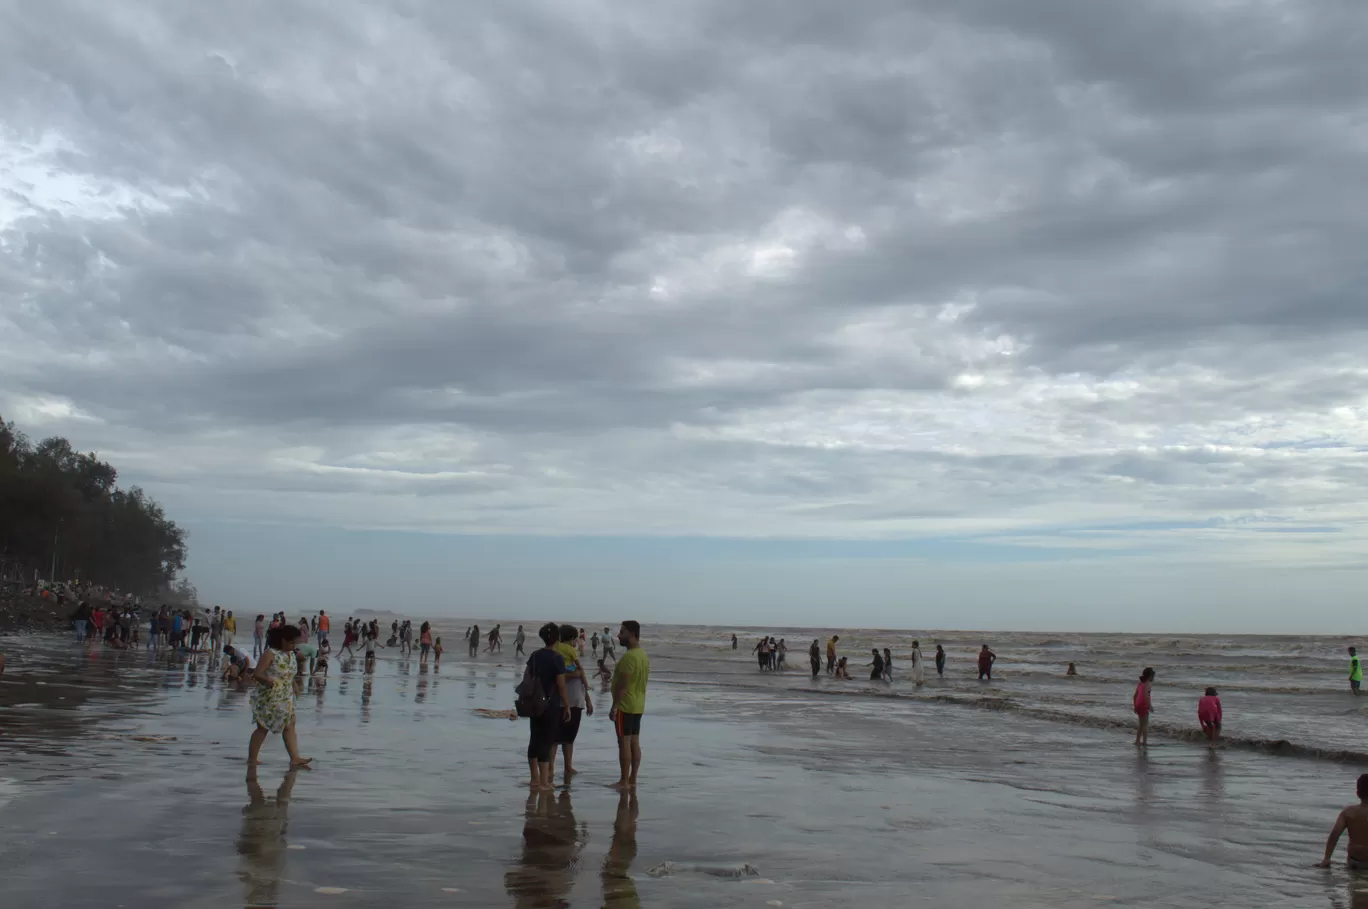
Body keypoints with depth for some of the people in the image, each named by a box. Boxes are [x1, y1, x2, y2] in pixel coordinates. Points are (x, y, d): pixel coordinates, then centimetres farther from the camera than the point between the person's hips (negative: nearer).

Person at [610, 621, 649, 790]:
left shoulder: (629, 656, -19)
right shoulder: (644, 655, 12)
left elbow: (622, 684, -21)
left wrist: (614, 707, -18)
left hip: (625, 706, -9)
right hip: (638, 705, 9)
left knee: (624, 742, -4)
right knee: (635, 742, 10)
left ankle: (624, 781, -1)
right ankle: (632, 780, 14)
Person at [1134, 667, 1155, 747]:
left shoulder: (1140, 683, 14)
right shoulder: (1148, 683, -11)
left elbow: (1135, 695, 16)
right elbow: (1146, 695, -23)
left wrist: (1135, 707, 22)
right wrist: (1150, 706, -22)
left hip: (1138, 704, 8)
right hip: (1143, 705, -8)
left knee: (1141, 723, 18)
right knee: (1145, 724, -3)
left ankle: (1137, 740, 20)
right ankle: (1144, 741, -5)